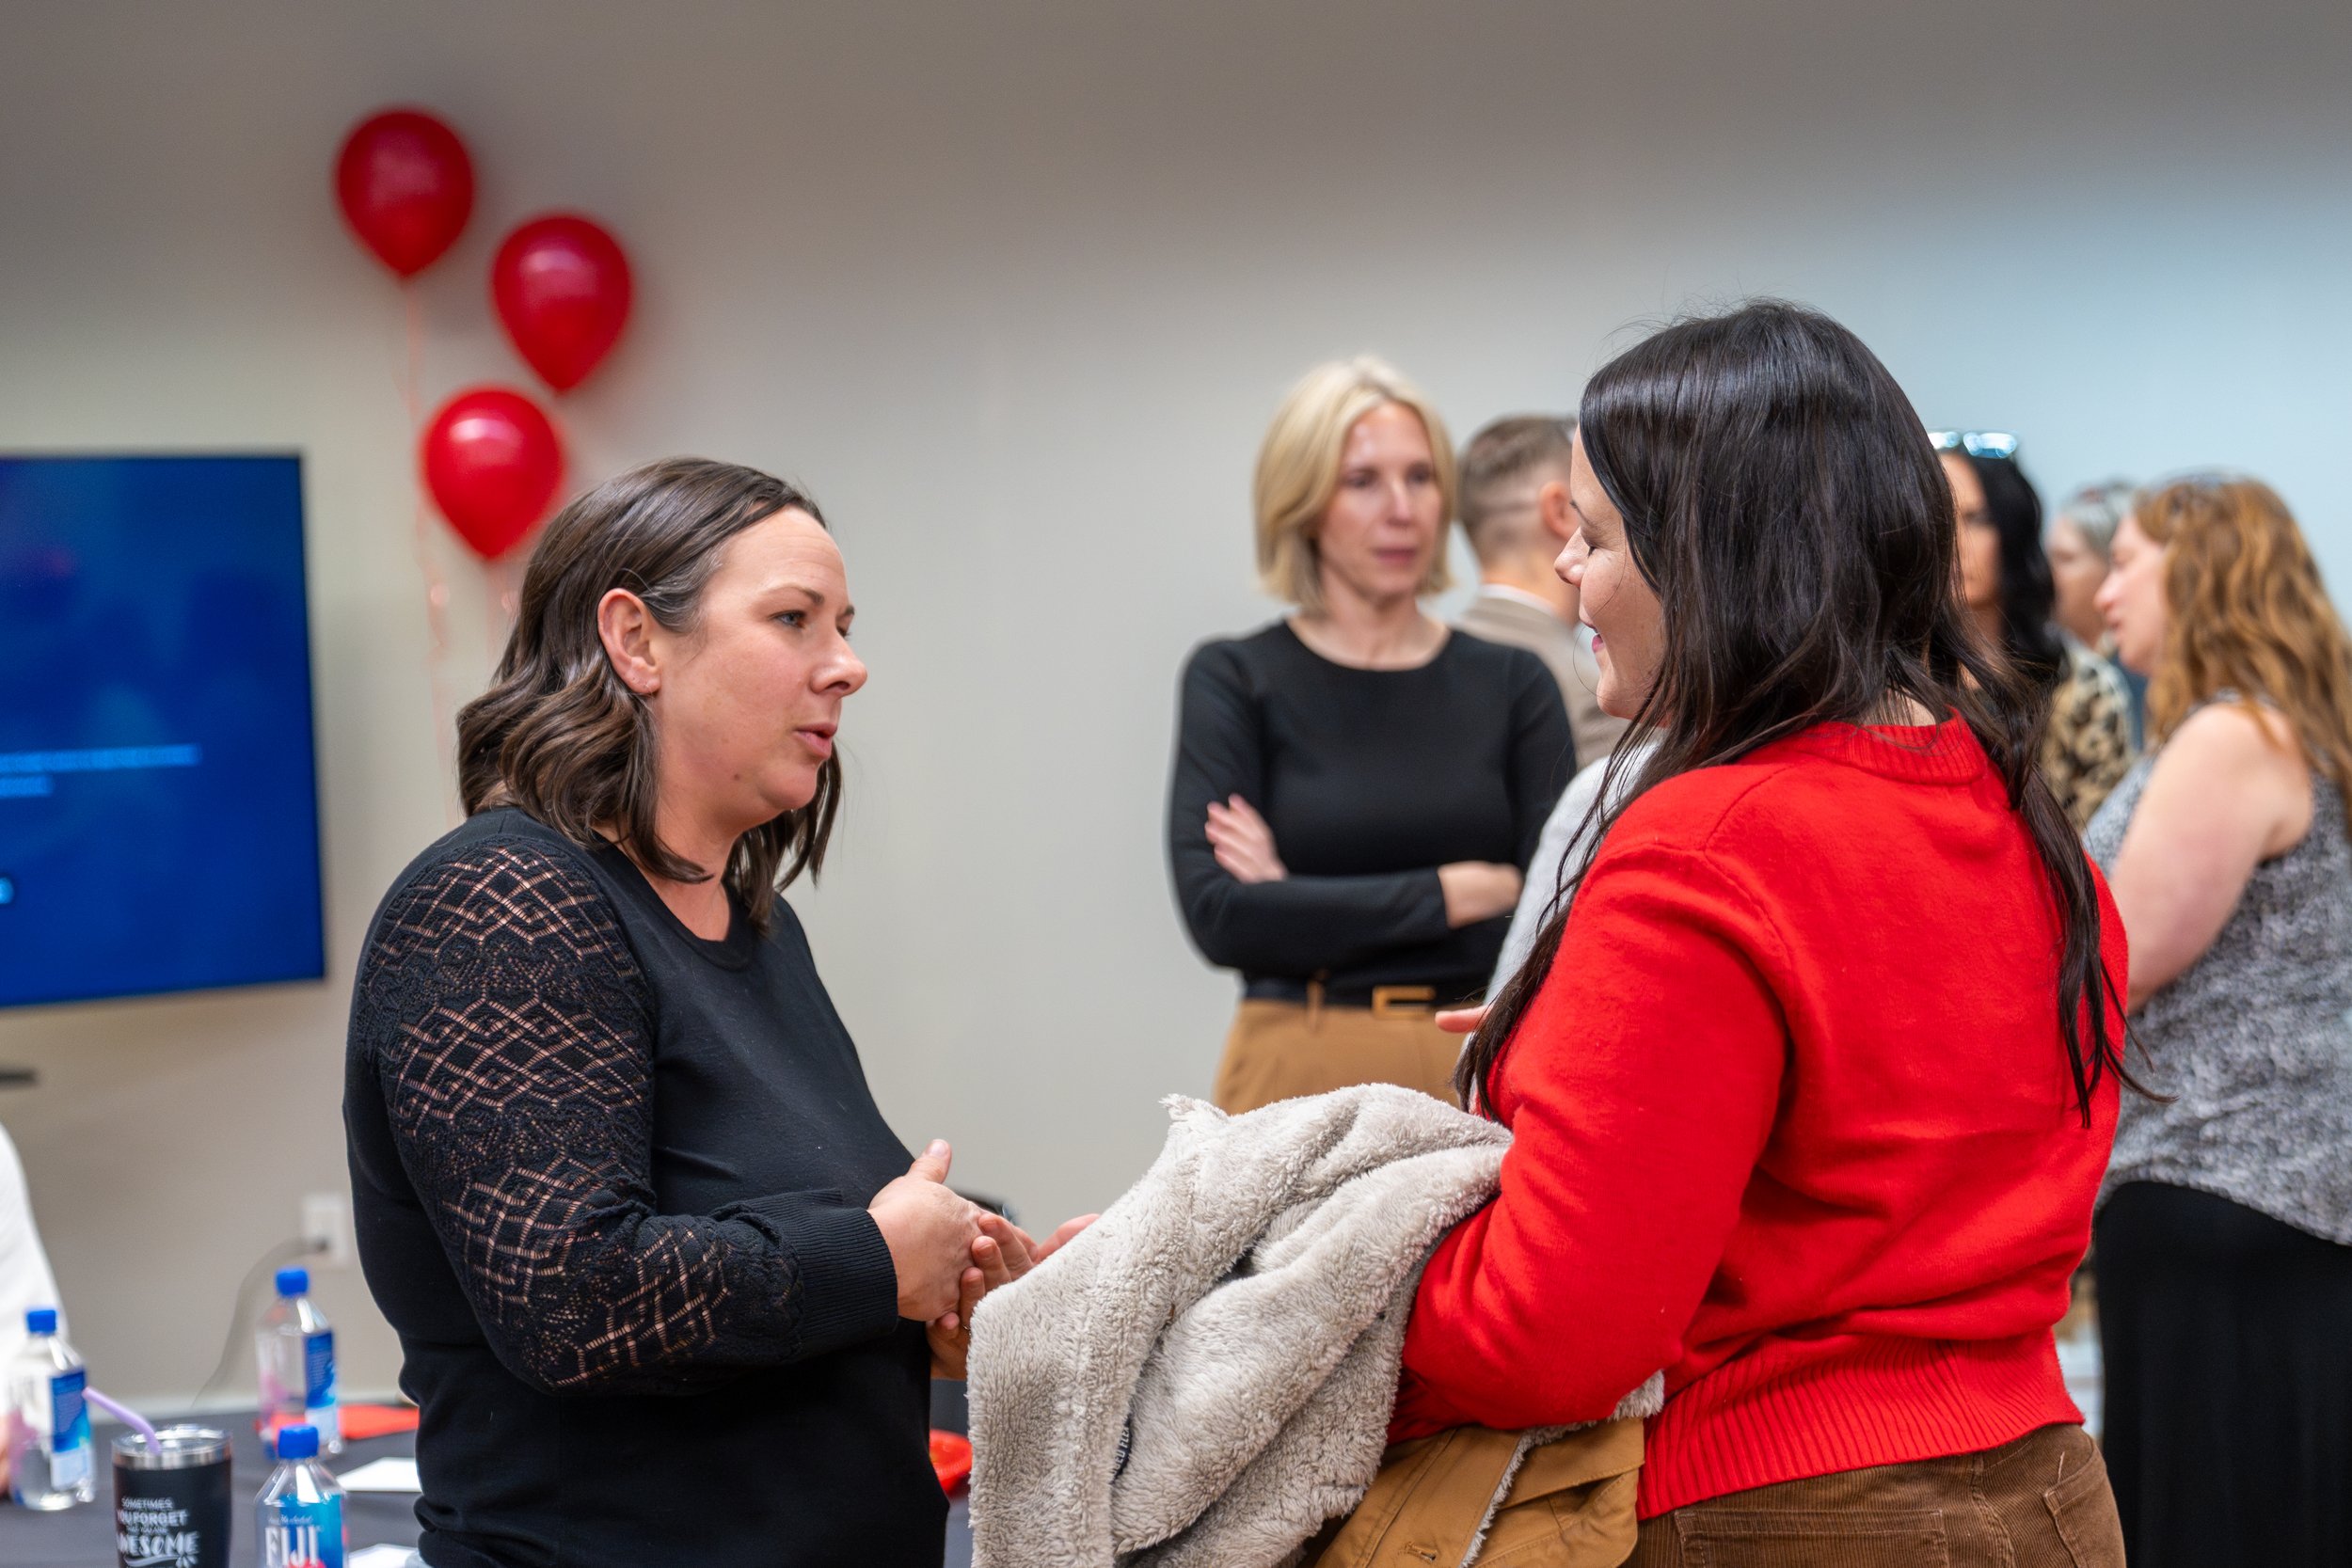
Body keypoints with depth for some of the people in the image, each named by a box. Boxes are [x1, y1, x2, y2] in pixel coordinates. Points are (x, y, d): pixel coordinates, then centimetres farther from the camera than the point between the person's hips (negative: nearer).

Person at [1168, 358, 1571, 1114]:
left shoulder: (1511, 682, 7)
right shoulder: (1234, 679, 2)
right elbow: (1218, 915, -9)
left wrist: (1303, 902, -8)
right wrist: (1453, 893, -8)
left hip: (1480, 1077, 2)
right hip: (1301, 1078, -2)